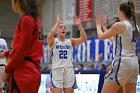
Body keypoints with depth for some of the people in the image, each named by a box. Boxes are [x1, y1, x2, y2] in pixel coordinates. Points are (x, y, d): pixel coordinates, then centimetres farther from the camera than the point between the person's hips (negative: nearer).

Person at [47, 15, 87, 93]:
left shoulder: (70, 41, 12)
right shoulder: (53, 41, 5)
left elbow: (84, 38, -3)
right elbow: (50, 36, -19)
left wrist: (79, 25, -14)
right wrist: (58, 23, -21)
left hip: (69, 70, 3)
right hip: (56, 71, -3)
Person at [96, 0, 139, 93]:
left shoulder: (119, 25, -10)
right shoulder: (134, 26, 14)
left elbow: (101, 36, 3)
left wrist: (98, 26, 23)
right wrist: (104, 26, 34)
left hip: (122, 63, -8)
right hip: (133, 63, 8)